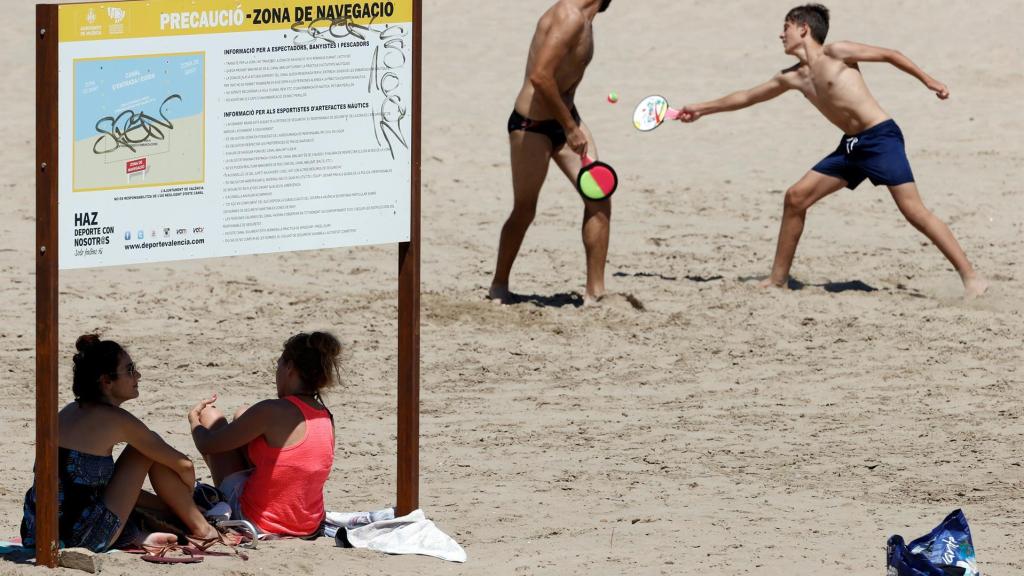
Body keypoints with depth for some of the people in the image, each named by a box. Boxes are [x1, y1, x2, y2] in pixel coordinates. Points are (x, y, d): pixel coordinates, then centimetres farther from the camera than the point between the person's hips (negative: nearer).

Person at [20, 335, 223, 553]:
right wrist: (185, 501, 23)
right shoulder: (116, 420, -7)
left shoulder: (70, 412, 15)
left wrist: (168, 504, 29)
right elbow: (183, 465, 2)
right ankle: (201, 529, 17)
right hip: (83, 539, -8)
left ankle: (135, 535, 14)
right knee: (148, 452, 8)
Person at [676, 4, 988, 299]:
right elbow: (747, 97, 25)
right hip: (851, 146, 8)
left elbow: (888, 54, -2)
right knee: (796, 197, 4)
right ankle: (778, 279, 13)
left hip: (881, 137, -8)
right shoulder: (793, 77, 13)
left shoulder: (834, 53, -8)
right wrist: (702, 109, 30)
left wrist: (927, 80, -8)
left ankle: (971, 277, -17)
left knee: (912, 209, -16)